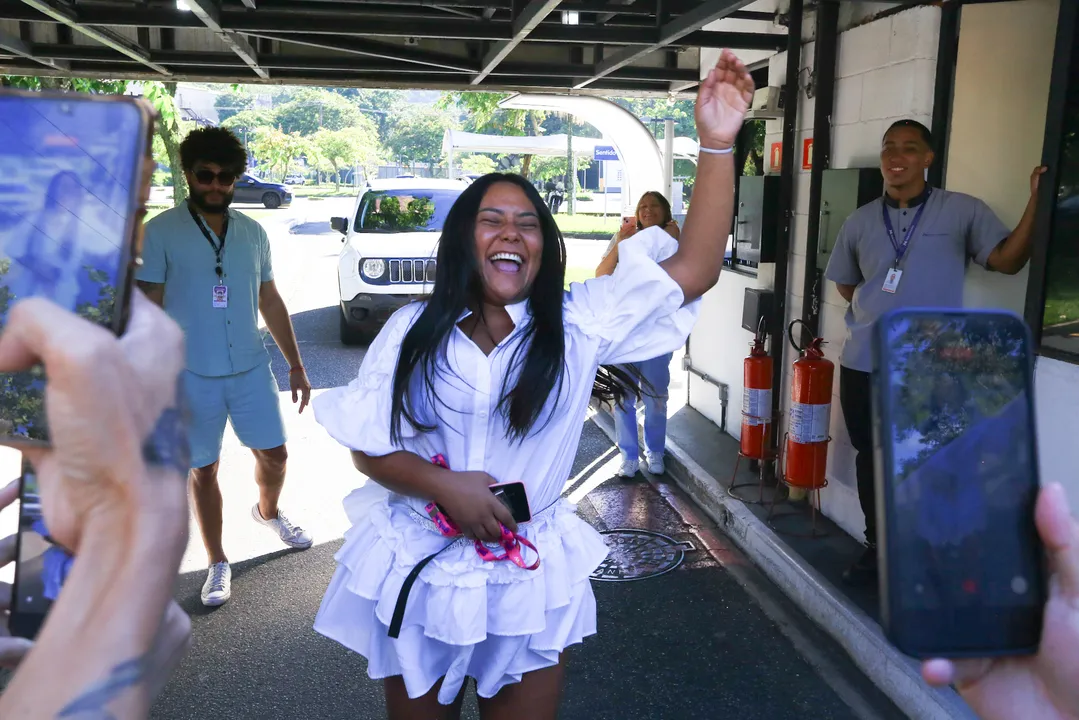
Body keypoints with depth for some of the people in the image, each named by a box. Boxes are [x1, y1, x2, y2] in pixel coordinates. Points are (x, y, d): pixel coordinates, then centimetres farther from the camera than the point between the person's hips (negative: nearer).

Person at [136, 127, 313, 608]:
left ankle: (268, 512, 44)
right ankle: (218, 564, 25)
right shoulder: (160, 233, -8)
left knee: (274, 454, 12)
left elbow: (271, 303, 12)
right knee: (204, 470, 8)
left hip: (252, 369, 4)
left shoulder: (253, 233, 5)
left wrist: (296, 366, 11)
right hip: (192, 377, -3)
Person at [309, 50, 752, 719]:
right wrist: (443, 485, -21)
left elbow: (695, 269, -15)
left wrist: (718, 145, -21)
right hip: (419, 575, 1)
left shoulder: (579, 322, -7)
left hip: (533, 584, 0)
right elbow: (367, 447, -3)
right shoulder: (414, 331, -5)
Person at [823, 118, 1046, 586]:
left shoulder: (963, 211, -1)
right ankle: (877, 548, 33)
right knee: (870, 459, 15)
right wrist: (881, 308, 7)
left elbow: (1008, 260, -10)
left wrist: (1036, 199, -20)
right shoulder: (860, 222, 8)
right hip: (863, 364, 4)